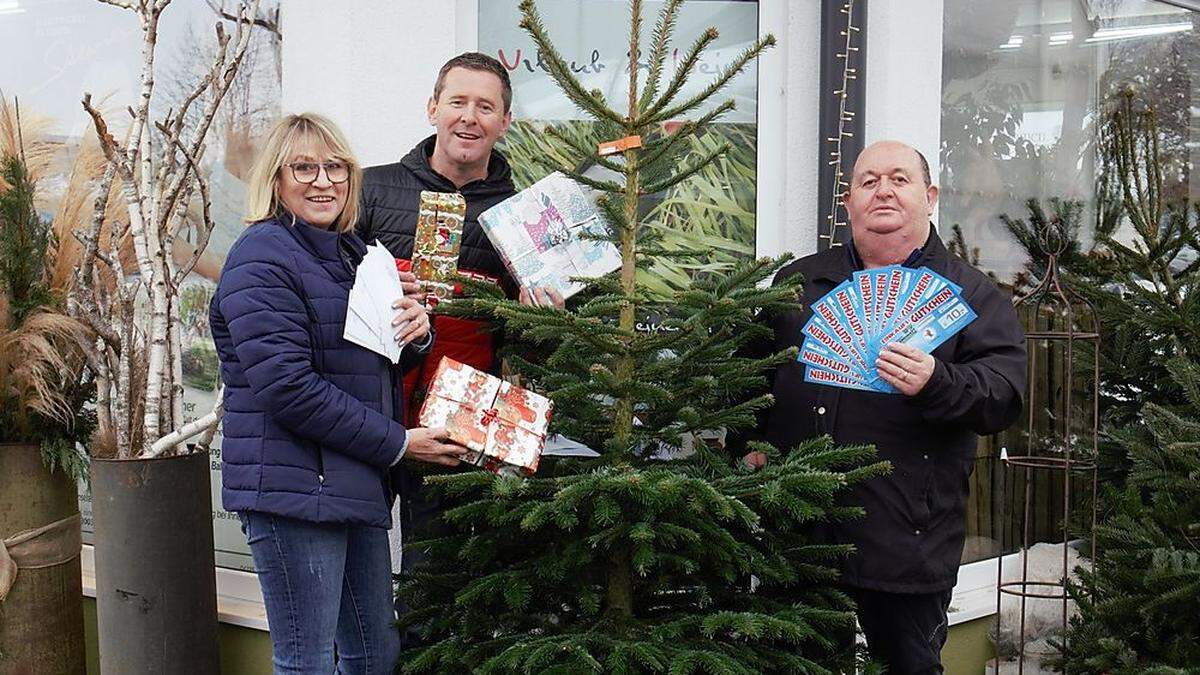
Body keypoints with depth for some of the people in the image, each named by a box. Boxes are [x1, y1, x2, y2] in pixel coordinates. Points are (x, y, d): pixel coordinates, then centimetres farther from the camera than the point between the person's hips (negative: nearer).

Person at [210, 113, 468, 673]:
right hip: (293, 487, -9)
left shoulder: (352, 252, 17)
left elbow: (379, 363, 26)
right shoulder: (262, 258, -10)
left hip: (358, 489, 9)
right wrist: (397, 443, -16)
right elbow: (286, 386, -20)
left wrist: (416, 332, 1)